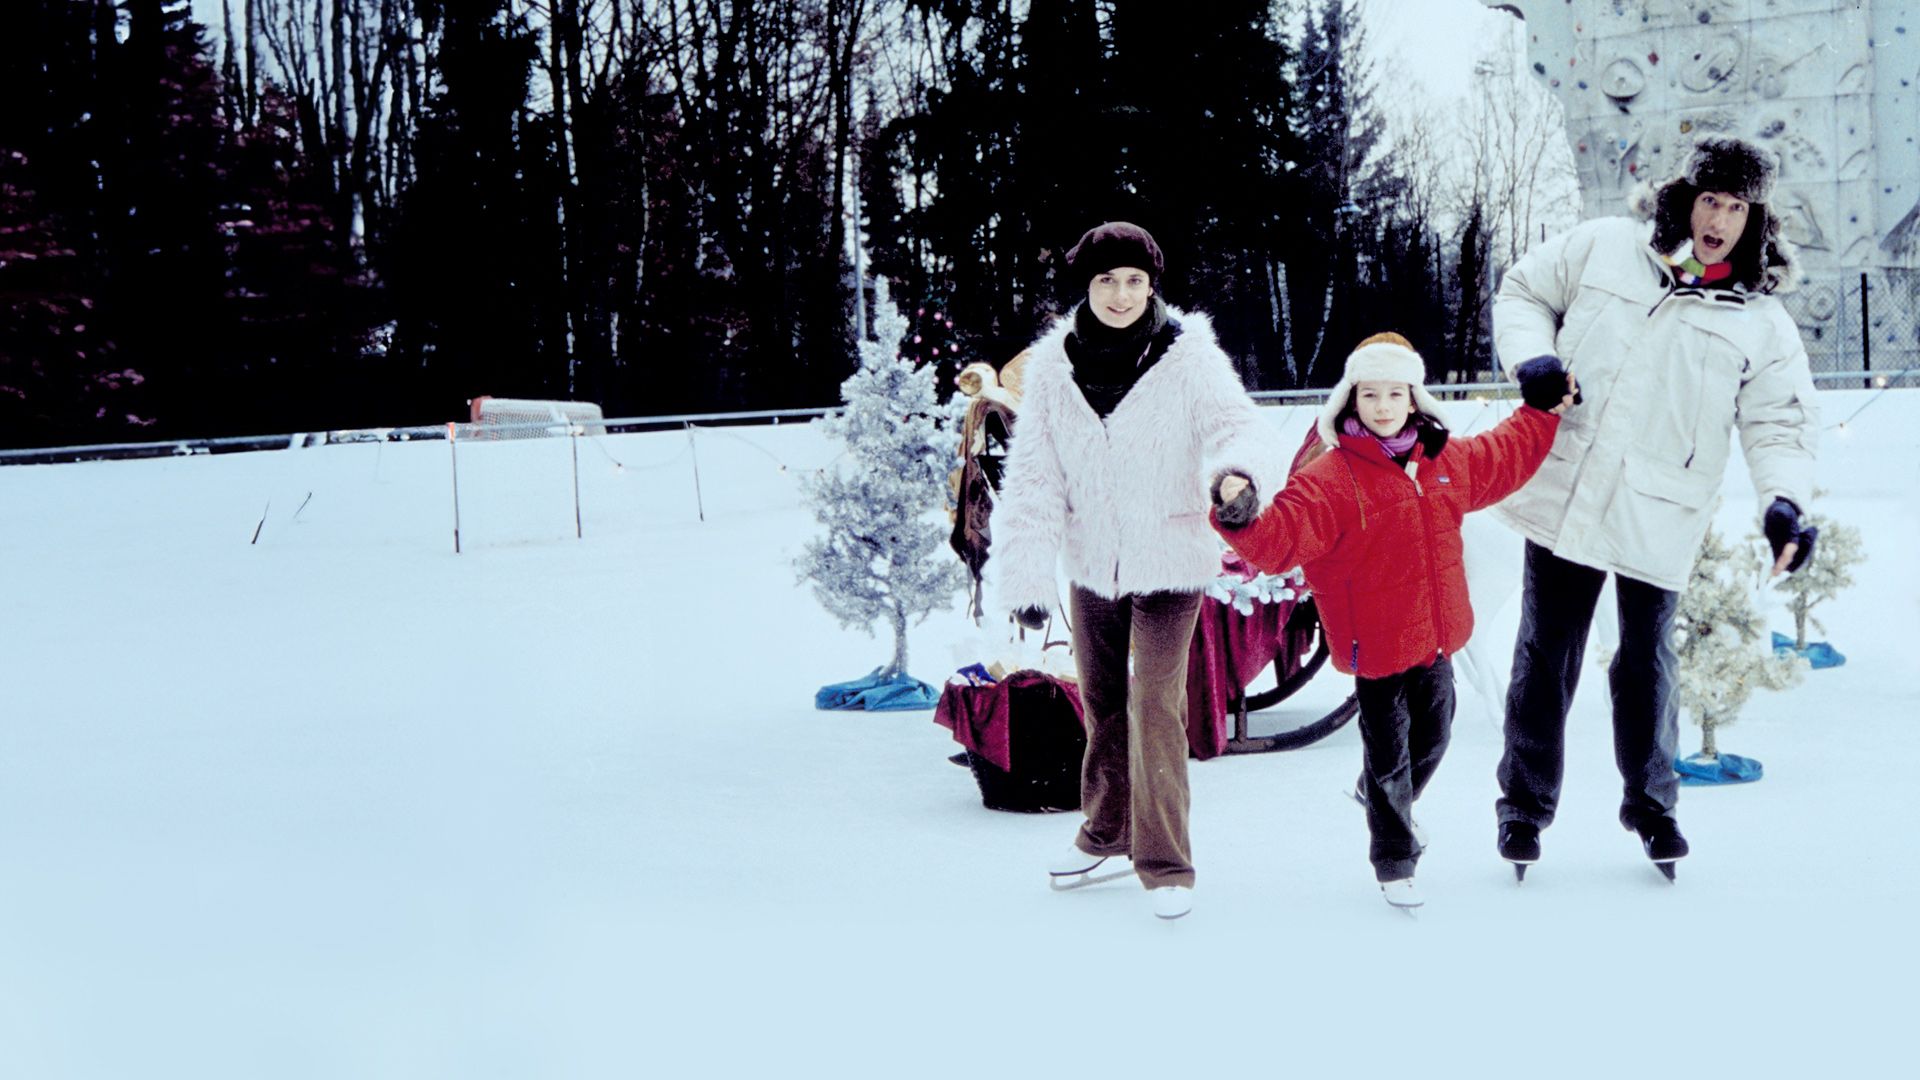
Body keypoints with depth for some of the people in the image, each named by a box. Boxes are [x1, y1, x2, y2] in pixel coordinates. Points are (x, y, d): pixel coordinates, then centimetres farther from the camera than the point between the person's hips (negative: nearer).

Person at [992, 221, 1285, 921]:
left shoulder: (1188, 359, -12)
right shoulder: (1054, 366, -5)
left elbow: (1237, 425, -23)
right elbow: (1033, 478, -6)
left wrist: (1240, 469, -48)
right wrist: (1025, 574, -15)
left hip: (1168, 562, -4)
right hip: (1090, 565, 4)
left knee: (1155, 705, -10)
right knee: (1102, 702, 17)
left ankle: (1165, 865, 0)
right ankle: (1107, 837, 35)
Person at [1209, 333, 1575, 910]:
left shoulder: (1447, 461, 4)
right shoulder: (1330, 477, -17)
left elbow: (1503, 458, 24)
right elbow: (1283, 538, -27)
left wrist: (1542, 412, 27)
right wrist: (1244, 517, -45)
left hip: (1435, 637, 6)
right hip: (1376, 642, -6)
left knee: (1432, 738, 21)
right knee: (1388, 753, 3)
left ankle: (1391, 804, 51)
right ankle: (1394, 863, 20)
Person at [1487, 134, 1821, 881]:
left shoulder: (1760, 320, 3)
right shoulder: (1604, 249, 3)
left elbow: (1779, 422, 0)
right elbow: (1523, 293, 13)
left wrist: (1783, 499, -18)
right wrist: (1535, 355, -7)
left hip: (1657, 520, 0)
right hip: (1564, 496, 0)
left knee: (1647, 664, 11)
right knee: (1545, 657, 8)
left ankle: (1650, 802, 32)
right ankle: (1525, 804, 24)